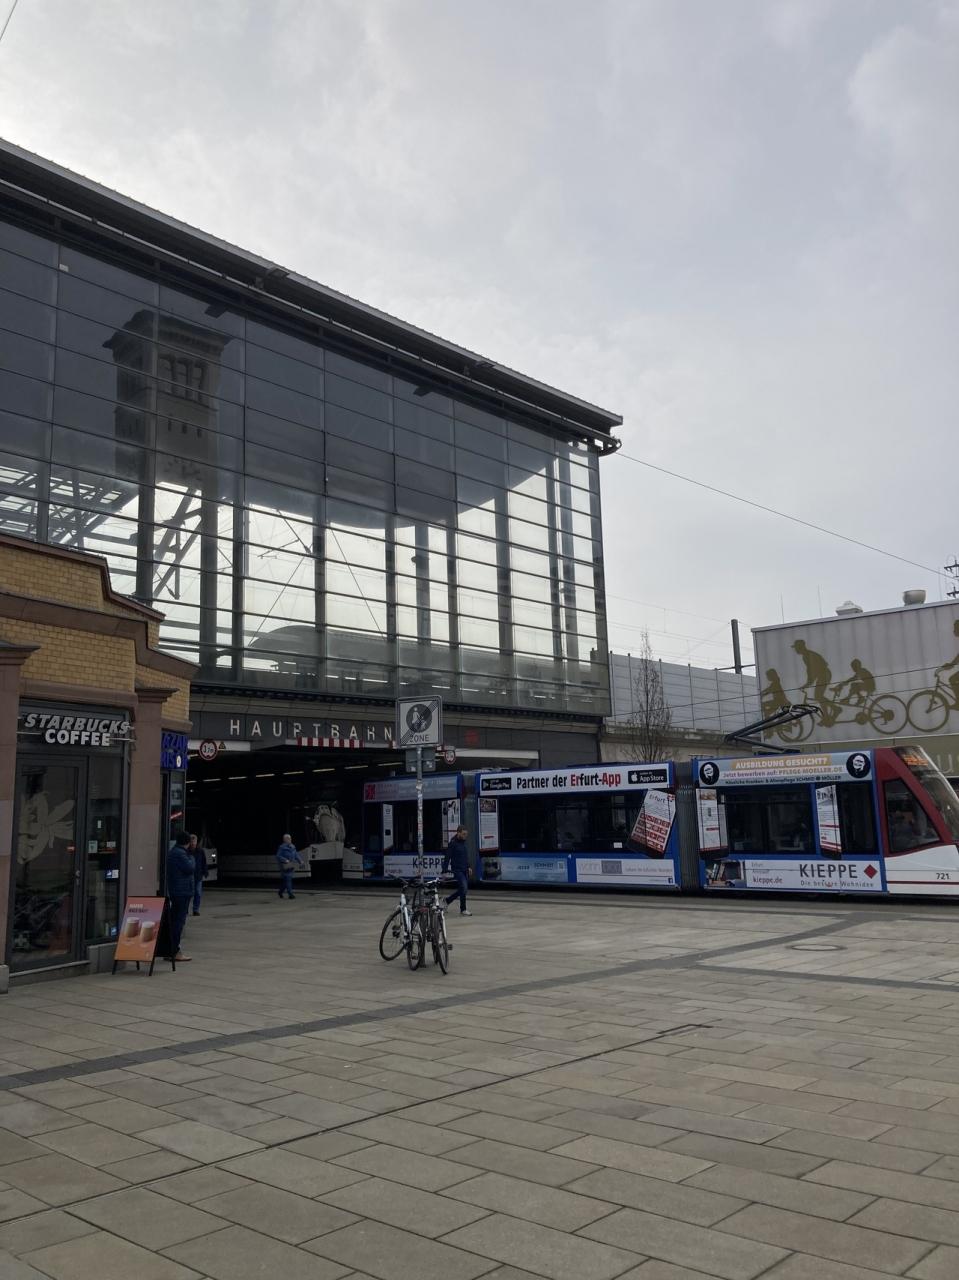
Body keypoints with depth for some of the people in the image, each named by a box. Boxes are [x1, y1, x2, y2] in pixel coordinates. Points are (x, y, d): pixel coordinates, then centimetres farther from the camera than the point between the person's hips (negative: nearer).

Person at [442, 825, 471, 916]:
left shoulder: (464, 842, 10)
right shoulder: (452, 843, -12)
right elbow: (447, 858, -13)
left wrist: (468, 867, 16)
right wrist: (444, 871, -15)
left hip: (464, 870, 8)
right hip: (457, 870, -8)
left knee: (462, 889, 10)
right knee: (463, 888, -13)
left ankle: (447, 900, 28)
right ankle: (463, 910, -2)